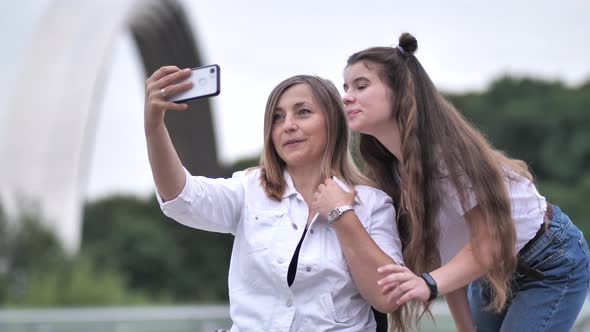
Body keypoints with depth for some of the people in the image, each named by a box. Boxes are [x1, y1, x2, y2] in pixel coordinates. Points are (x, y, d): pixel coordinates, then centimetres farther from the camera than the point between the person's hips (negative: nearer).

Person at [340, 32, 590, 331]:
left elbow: (489, 242, -29)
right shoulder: (390, 168, -5)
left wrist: (429, 283, -45)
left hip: (550, 266, -8)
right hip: (493, 272, 8)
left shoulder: (446, 149, -28)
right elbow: (438, 245, -3)